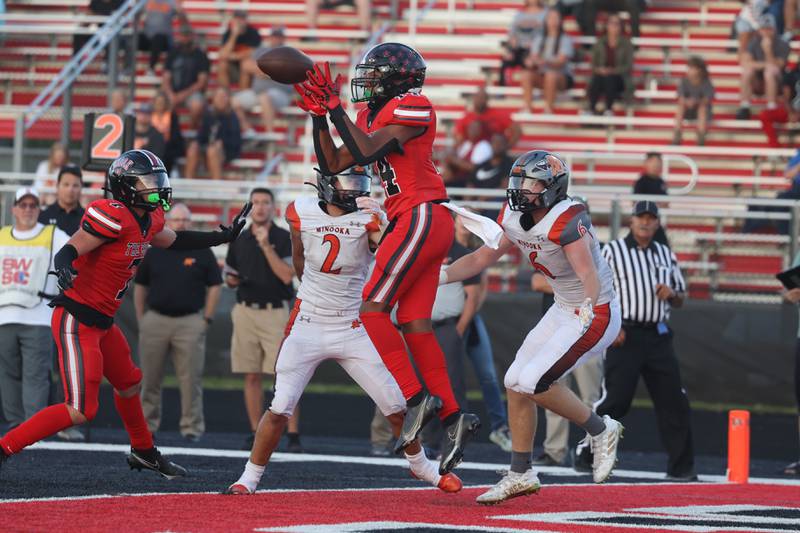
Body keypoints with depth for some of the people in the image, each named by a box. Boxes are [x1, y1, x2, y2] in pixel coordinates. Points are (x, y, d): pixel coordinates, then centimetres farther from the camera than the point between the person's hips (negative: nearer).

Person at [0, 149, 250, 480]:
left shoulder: (147, 220, 8)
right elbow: (69, 251, -25)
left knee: (128, 383, 27)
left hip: (101, 323, 10)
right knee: (80, 411, -15)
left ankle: (144, 453, 49)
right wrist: (64, 269, -47)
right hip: (76, 321, -10)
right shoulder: (112, 217, -20)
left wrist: (223, 237, 27)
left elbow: (173, 241, 28)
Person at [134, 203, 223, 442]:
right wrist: (141, 319, 8)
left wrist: (207, 319, 0)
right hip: (155, 320, 2)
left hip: (190, 322, -2)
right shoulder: (154, 252, 9)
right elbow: (140, 286, 14)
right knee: (150, 378, 5)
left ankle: (192, 427, 2)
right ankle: (147, 424, 15)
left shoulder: (202, 252, 3)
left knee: (191, 379, -4)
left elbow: (215, 286, 6)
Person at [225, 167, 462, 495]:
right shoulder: (302, 213, -5)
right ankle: (250, 477, 7)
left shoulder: (368, 219, -9)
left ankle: (420, 465, 25)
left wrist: (381, 222, -39)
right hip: (308, 328, 0)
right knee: (280, 409, -8)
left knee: (396, 406, 1)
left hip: (353, 329, 0)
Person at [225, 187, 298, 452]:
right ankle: (255, 433, 10)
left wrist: (266, 246, -18)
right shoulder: (239, 241, 11)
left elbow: (287, 276, -13)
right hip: (246, 311, 4)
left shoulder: (285, 238, -2)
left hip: (275, 312, -4)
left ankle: (293, 435, -8)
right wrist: (233, 280, -4)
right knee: (251, 376, 4)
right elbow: (230, 277, 19)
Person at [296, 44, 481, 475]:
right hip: (416, 222, 10)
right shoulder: (372, 116, 20)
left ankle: (416, 399, -17)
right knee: (414, 323, 4)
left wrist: (336, 107, -14)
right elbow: (333, 165, 19)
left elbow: (367, 151, -20)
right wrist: (319, 115, 12)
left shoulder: (412, 108, -8)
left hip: (422, 217, -10)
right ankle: (452, 416, 2)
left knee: (373, 309, -14)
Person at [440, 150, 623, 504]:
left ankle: (600, 431, 4)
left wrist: (588, 311, -50)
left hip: (596, 313, -9)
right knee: (516, 382, 7)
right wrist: (437, 277, 1)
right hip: (563, 310, 9)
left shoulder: (566, 221, -27)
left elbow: (589, 276, -36)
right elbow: (482, 259, 10)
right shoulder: (514, 217, -2)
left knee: (533, 382, -17)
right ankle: (520, 475, 18)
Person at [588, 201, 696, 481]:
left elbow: (680, 299, 22)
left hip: (658, 337, 5)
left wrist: (672, 293, -2)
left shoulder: (666, 255, 16)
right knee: (614, 400, -9)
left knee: (674, 401, 0)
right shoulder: (612, 251, 2)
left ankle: (681, 466, 5)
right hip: (624, 335, -4)